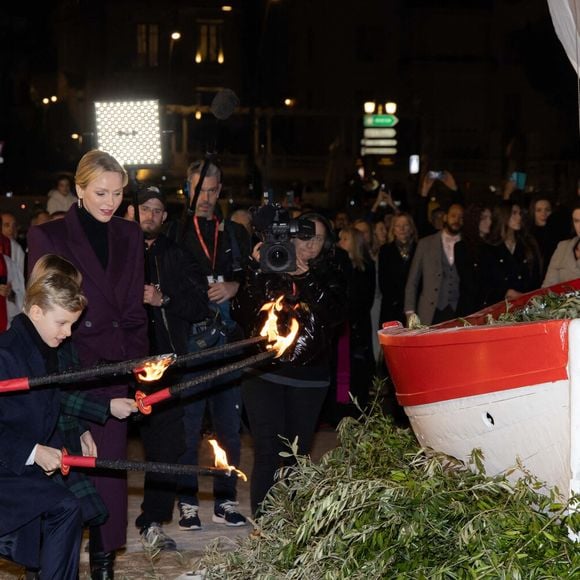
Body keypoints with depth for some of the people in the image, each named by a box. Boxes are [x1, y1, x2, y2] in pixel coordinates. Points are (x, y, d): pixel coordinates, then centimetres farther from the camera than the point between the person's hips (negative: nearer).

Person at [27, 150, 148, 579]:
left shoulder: (129, 236, 10)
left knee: (110, 462, 3)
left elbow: (134, 308, 12)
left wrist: (135, 359, 4)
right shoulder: (47, 236, -1)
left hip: (114, 367, 3)